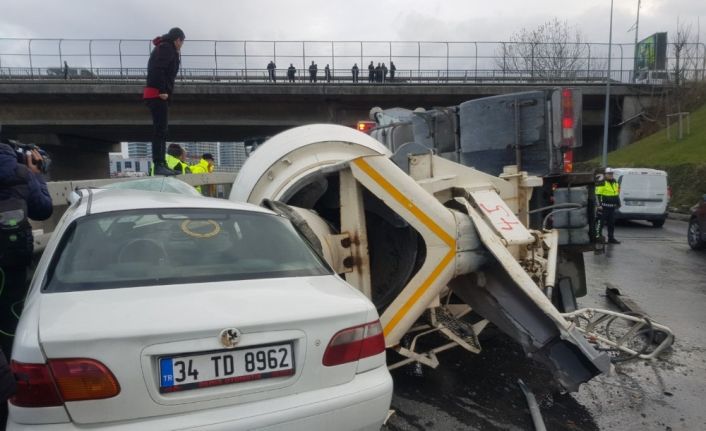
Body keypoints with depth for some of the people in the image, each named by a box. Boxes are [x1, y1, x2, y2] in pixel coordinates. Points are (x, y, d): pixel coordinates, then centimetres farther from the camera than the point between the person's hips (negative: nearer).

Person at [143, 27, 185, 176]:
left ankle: (161, 164, 14)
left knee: (161, 130, 11)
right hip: (158, 94, -10)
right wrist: (162, 91, -22)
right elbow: (158, 69, -19)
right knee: (160, 130, -14)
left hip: (158, 94, 10)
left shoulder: (163, 48, 25)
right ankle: (158, 165, -17)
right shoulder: (167, 48, -4)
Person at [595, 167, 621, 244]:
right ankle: (598, 235, -5)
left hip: (612, 207, 8)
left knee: (611, 223, 10)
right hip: (603, 207, -8)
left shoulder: (615, 183, 17)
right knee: (601, 222, -9)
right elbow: (597, 195, -12)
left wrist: (618, 203, 24)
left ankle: (611, 238, 16)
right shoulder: (602, 183, -8)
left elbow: (617, 195, 27)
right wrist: (599, 205, -18)